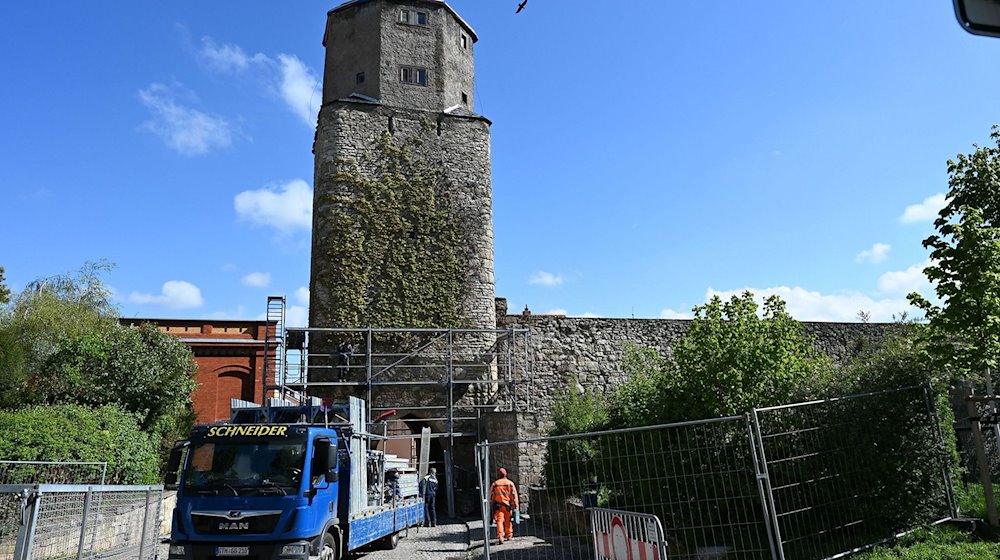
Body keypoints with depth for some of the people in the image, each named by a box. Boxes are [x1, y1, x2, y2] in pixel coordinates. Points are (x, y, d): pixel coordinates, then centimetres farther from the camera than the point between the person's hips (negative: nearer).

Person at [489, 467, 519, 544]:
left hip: (498, 505, -1)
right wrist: (516, 505, 0)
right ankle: (509, 536, 30)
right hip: (508, 505, 1)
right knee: (508, 521, 17)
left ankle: (500, 538, -16)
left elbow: (490, 495, 5)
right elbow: (514, 495, -2)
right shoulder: (510, 483, 0)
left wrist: (492, 503, 17)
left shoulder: (494, 484, 1)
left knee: (499, 521, -4)